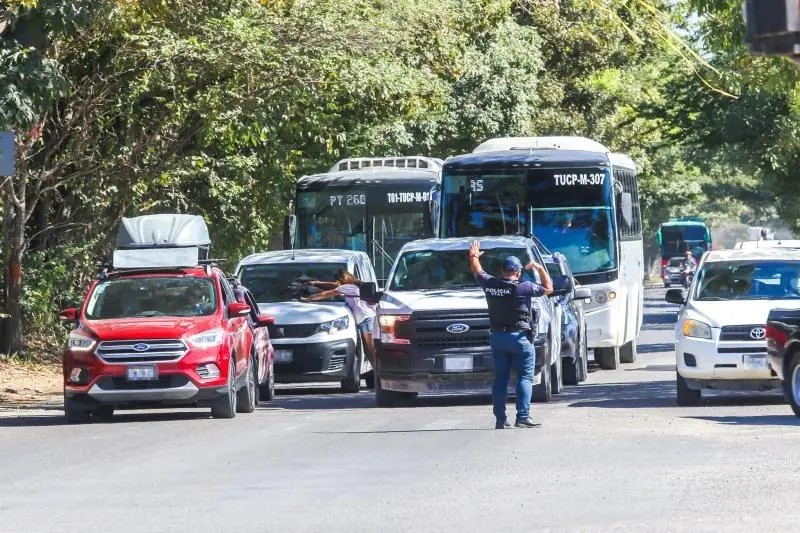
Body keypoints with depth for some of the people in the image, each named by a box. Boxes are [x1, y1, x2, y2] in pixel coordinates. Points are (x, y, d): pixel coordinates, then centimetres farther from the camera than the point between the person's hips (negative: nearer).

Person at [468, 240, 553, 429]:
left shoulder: (490, 284, 0)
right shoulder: (523, 287, -12)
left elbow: (477, 272, 22)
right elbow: (548, 288, 0)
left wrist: (473, 256, 41)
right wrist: (539, 268, 12)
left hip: (497, 336, 5)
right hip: (519, 336, -5)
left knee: (500, 378, 10)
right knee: (525, 377, -2)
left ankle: (500, 419, 9)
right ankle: (523, 417, -13)